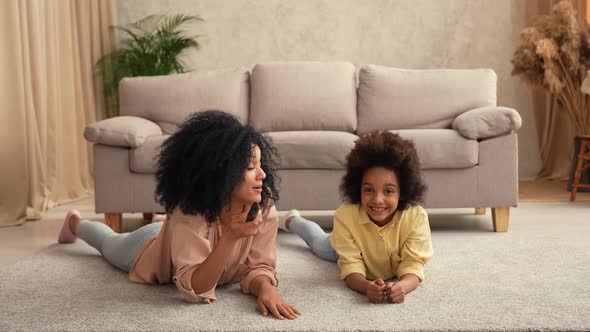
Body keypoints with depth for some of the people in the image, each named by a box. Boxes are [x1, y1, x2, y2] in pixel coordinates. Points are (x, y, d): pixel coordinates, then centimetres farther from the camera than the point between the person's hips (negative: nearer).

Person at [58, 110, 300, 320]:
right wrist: (231, 237, -59)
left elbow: (258, 267, -28)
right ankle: (74, 223, 60)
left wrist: (266, 288, -50)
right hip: (148, 247, -2)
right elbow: (194, 290, -49)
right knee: (109, 243, 32)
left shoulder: (265, 209, -35)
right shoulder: (189, 213, -47)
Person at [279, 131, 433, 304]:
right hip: (349, 250, -1)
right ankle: (292, 220, 66)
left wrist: (402, 286, -68)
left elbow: (413, 265, -44)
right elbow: (351, 265, -44)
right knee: (318, 242, 33)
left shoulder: (416, 217, -45)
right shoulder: (345, 215, -46)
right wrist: (367, 287, -67)